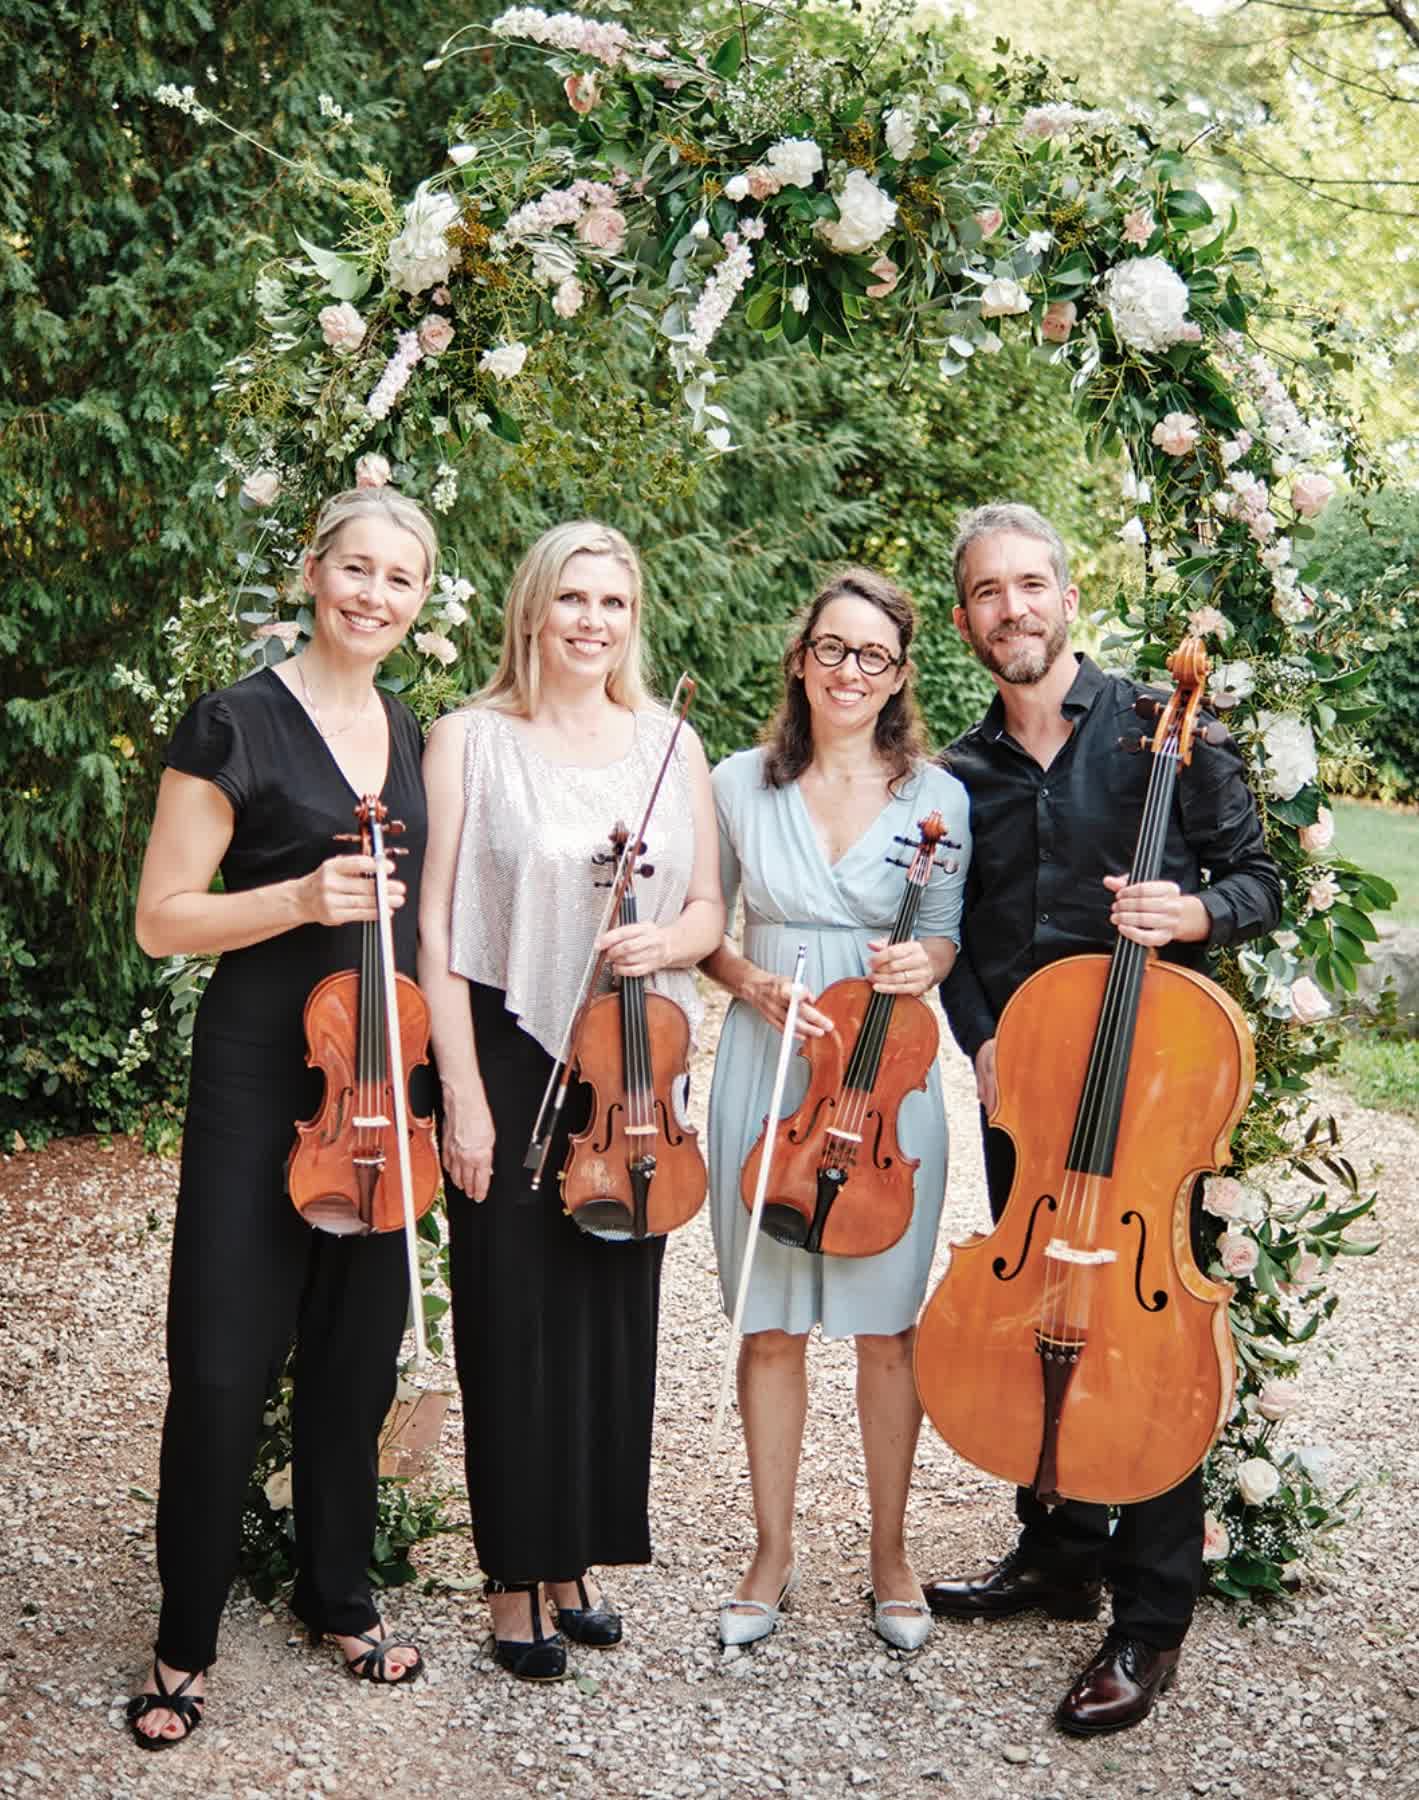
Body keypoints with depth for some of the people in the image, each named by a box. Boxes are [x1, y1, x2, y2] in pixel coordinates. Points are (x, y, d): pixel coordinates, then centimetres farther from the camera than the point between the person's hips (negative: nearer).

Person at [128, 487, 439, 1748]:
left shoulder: (413, 736, 11)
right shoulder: (237, 724, -7)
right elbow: (163, 918, -7)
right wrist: (302, 898, -21)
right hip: (259, 1076, -5)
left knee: (356, 1352, 13)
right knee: (226, 1364, -3)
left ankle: (340, 1597, 30)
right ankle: (186, 1644, 13)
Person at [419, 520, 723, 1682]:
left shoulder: (669, 743, 7)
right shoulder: (470, 740, -3)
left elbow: (707, 910, 10)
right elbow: (436, 928, -7)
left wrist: (667, 943, -14)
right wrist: (464, 1095, -12)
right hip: (510, 1056, -4)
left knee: (617, 1317, 10)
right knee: (515, 1323, 2)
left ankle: (577, 1562, 26)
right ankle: (517, 1584, 16)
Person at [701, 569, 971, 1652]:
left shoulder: (936, 797, 0)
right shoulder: (740, 785, 2)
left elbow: (946, 935, 7)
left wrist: (925, 963, -15)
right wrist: (755, 984, -10)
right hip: (766, 1068, 1)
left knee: (887, 1325, 6)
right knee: (771, 1325, 8)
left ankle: (890, 1551, 23)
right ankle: (774, 1551, 23)